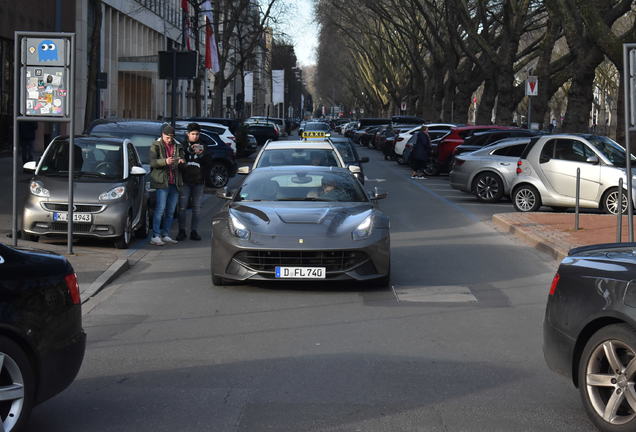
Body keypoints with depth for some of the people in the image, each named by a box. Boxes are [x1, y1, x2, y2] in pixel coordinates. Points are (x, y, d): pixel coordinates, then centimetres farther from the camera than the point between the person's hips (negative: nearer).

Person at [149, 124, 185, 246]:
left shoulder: (177, 146, 14)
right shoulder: (156, 145, 0)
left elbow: (182, 157, 19)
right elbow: (152, 162, -11)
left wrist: (182, 161, -6)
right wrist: (165, 161, -28)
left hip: (174, 183, 6)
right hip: (162, 181, -6)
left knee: (171, 211, 8)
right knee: (160, 209, -10)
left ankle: (165, 235, 16)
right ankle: (155, 236, -10)